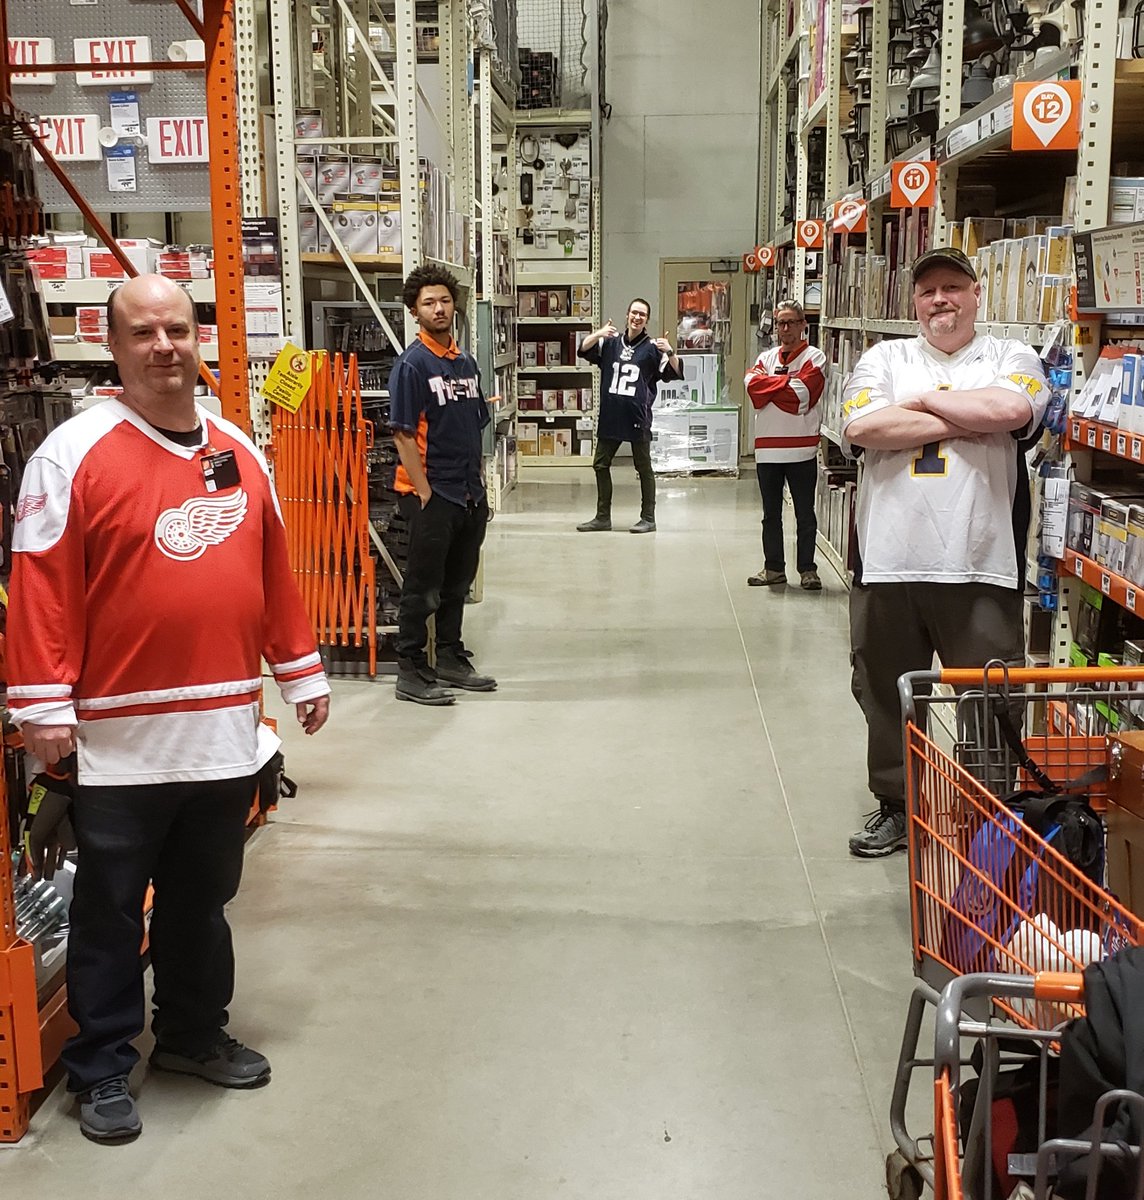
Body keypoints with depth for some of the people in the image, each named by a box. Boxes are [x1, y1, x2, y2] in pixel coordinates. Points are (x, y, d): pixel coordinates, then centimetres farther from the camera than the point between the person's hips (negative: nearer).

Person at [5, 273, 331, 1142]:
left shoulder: (239, 451, 9)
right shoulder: (74, 451, -8)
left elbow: (274, 572, 14)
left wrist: (302, 674, 15)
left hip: (226, 729, 5)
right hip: (121, 737, -5)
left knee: (205, 897, 19)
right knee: (110, 908, 8)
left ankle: (194, 1032, 37)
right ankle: (103, 1067, 24)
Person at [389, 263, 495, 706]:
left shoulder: (466, 362, 12)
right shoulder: (411, 364, -10)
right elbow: (403, 435, -14)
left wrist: (480, 486, 13)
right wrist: (424, 492, -18)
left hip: (469, 495, 7)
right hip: (431, 495, -7)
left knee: (457, 583, 17)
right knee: (423, 587, 0)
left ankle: (451, 660, 30)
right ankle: (411, 672, 9)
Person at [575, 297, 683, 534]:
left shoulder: (652, 348, 0)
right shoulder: (610, 342, 9)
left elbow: (675, 373, -5)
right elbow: (583, 350, 1)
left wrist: (670, 352, -24)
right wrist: (598, 334, -16)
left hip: (637, 418, -4)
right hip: (609, 416, 4)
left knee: (644, 468, 4)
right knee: (600, 465, 9)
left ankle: (648, 518, 12)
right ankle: (603, 517, 20)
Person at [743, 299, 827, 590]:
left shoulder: (814, 357, -1)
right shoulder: (766, 357, 14)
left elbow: (801, 395, -15)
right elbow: (752, 384, -5)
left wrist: (768, 385, -6)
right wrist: (786, 382, -9)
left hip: (801, 448, -4)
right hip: (767, 447, 5)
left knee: (805, 514, 3)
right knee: (771, 513, 11)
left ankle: (807, 569, 11)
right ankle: (774, 568, 20)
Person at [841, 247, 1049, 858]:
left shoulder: (1011, 359, 8)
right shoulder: (884, 358, 11)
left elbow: (1010, 409, -16)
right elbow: (861, 426, -9)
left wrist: (923, 399, -4)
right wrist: (965, 422, -7)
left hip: (980, 566, -2)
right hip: (889, 562, 2)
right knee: (887, 698, 13)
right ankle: (895, 807, 30)